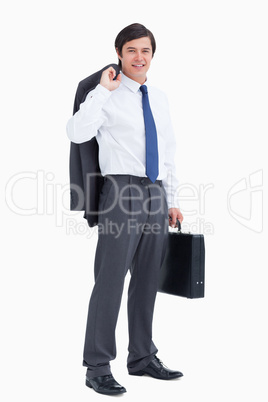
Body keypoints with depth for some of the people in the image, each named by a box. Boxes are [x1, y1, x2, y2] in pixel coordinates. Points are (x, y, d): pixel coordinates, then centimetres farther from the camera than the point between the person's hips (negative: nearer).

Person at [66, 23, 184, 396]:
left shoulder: (159, 98, 17)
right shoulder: (107, 96, -2)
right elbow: (77, 133, -21)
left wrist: (171, 201, 16)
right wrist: (104, 90, -17)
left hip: (156, 196, 6)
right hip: (123, 192, -6)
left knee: (147, 281, 12)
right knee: (111, 280, -7)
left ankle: (142, 357, 25)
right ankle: (98, 367, 3)